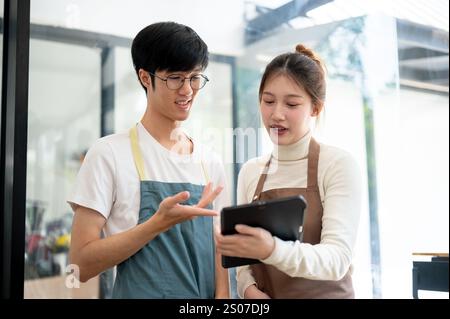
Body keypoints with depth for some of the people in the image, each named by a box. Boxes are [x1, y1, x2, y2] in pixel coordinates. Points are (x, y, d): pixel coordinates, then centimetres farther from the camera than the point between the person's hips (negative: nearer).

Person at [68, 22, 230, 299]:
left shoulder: (211, 163, 3)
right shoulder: (109, 153, -11)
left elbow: (218, 254, 5)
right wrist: (160, 223, -24)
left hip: (205, 295, 5)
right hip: (139, 291, -4)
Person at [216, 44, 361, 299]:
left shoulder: (339, 165, -13)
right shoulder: (250, 172, 1)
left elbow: (338, 258, -22)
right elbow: (244, 252, 7)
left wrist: (272, 250, -37)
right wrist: (248, 287, -13)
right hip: (261, 296, 4)